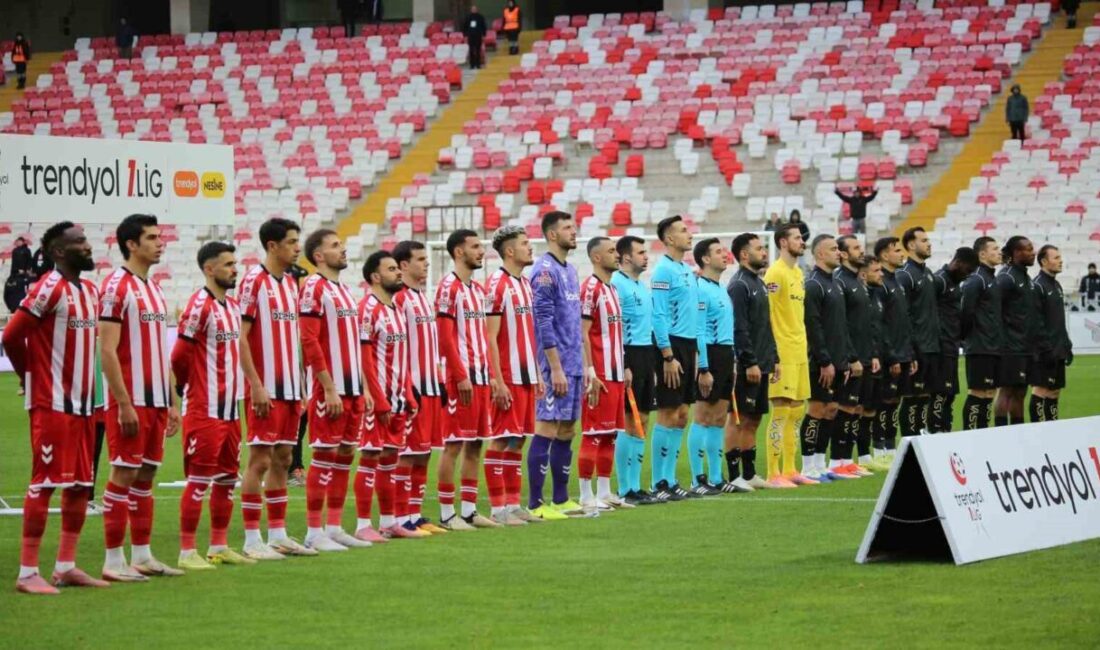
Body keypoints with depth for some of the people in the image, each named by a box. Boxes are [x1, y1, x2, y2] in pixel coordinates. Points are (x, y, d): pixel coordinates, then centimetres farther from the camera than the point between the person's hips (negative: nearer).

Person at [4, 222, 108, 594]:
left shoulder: (91, 291, 13)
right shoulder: (49, 289, -14)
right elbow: (12, 336, -18)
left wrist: (90, 389, 12)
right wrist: (33, 376, -4)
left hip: (84, 403, 8)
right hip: (52, 405, -8)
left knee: (80, 485, 10)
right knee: (45, 482, -7)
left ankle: (66, 566, 17)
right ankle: (28, 573, -5)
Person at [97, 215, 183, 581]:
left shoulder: (154, 289, 16)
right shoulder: (117, 287, -11)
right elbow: (107, 350, -16)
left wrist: (170, 402, 17)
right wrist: (125, 404, -19)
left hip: (156, 400, 8)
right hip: (131, 400, -8)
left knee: (146, 475, 10)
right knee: (124, 475, -5)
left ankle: (142, 556, 15)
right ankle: (113, 561, -1)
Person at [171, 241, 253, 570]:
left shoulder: (232, 306, 14)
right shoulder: (199, 305, -14)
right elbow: (180, 356, -15)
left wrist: (235, 392, 12)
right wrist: (188, 389, -2)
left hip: (229, 408, 9)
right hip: (204, 410, -9)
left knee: (227, 477, 13)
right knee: (199, 479, -6)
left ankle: (219, 547, 21)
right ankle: (187, 552, -3)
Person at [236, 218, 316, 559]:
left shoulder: (291, 283, 14)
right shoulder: (254, 281, -10)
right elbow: (240, 337, -14)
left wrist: (299, 387, 15)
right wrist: (256, 386, -18)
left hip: (290, 388, 8)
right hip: (265, 390, -8)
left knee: (282, 460, 10)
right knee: (260, 460, -6)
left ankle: (278, 534, 15)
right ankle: (252, 539, -2)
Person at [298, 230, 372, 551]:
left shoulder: (344, 290, 18)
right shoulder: (314, 288, -9)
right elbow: (309, 341, -16)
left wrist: (364, 387, 16)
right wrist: (329, 389, -19)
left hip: (353, 389, 9)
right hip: (330, 390, -9)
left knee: (345, 455, 10)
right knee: (324, 456, -6)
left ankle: (334, 527, 16)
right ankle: (314, 532, -2)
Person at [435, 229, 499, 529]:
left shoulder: (478, 289, 17)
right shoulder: (449, 287, -9)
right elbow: (446, 337, -14)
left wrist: (490, 374, 13)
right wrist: (461, 376, -18)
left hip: (481, 376, 9)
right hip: (461, 377, -9)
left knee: (475, 444, 9)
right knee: (454, 444, -6)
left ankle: (469, 510, 14)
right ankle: (447, 513, -3)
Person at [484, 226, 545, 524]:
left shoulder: (525, 284, 15)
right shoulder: (497, 284, -11)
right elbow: (490, 337, -14)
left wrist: (537, 374, 17)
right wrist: (498, 382, -17)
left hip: (527, 376, 8)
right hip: (508, 377, -8)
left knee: (517, 441, 10)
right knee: (501, 441, -5)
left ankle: (513, 504, 15)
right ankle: (498, 508, -2)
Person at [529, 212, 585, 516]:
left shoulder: (570, 270, 17)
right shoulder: (545, 270, -11)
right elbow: (544, 322, -16)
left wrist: (582, 366, 18)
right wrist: (556, 368, -18)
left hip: (573, 365, 9)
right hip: (556, 366, -9)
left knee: (566, 431, 11)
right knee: (547, 430, -9)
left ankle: (561, 499, 16)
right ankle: (535, 503, -7)